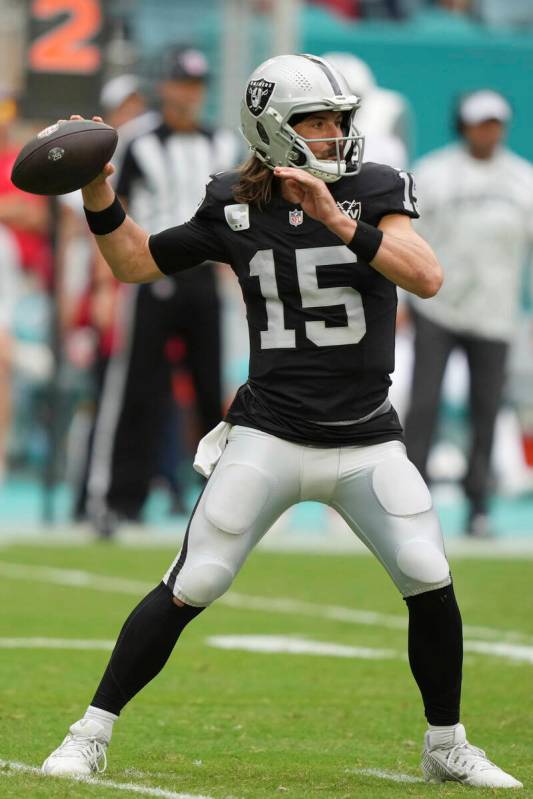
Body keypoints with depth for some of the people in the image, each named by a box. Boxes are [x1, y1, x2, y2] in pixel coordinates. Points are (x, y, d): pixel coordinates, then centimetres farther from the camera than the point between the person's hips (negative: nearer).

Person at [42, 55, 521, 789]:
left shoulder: (373, 191, -3)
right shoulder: (235, 209, 1)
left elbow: (427, 278, -19)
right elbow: (135, 262, 13)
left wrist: (338, 221, -28)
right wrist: (98, 191, -2)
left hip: (367, 440, 0)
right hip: (268, 438, 0)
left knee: (431, 583, -9)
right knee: (190, 589, -7)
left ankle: (447, 748, 12)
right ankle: (92, 734, 5)